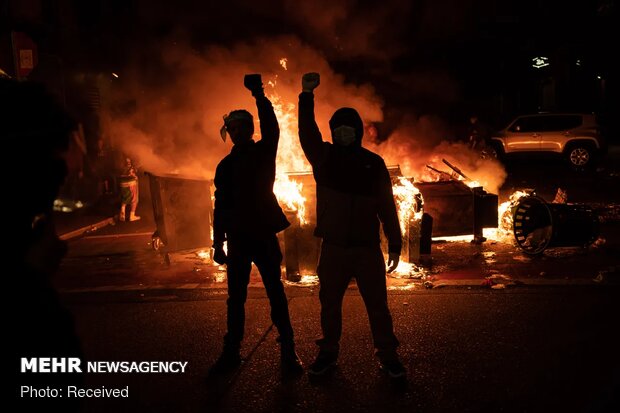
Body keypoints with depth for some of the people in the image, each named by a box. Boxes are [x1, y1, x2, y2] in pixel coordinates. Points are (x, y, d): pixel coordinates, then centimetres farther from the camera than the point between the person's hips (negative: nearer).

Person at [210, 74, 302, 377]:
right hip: (237, 238, 3)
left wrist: (258, 94, -26)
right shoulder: (225, 165, 11)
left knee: (275, 293, 0)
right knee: (235, 297, 8)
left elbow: (271, 129, -17)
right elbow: (220, 206, 11)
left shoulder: (263, 152, 3)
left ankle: (288, 351, 8)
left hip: (263, 234, -3)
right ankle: (231, 352, 18)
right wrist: (218, 242, 6)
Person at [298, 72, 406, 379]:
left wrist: (394, 245, 0)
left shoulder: (373, 163, 2)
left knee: (377, 305, 4)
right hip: (333, 247, 1)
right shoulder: (324, 157, 4)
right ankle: (328, 353, 29)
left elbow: (387, 206, 2)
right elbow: (307, 133, -14)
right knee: (329, 303, 12)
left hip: (368, 247, -1)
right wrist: (307, 95, -24)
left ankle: (388, 356, 19)